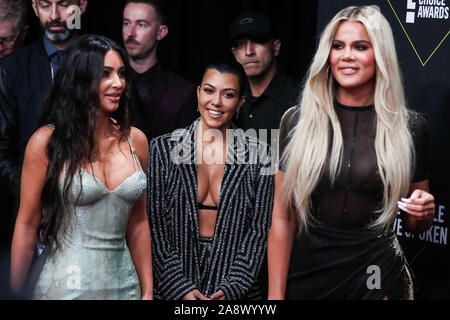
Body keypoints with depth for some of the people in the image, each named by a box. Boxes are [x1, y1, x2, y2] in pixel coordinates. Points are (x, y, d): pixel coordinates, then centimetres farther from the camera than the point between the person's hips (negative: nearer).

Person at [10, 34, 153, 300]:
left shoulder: (135, 141, 4)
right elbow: (27, 225, -6)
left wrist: (148, 292, 8)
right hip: (65, 285, -4)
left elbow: (138, 223, 9)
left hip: (123, 283, 4)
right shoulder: (48, 141, -9)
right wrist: (15, 295, -5)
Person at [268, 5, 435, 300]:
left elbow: (414, 226, 9)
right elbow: (283, 219, -3)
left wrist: (424, 212, -13)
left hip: (379, 274, 0)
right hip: (307, 273, 0)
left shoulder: (410, 127, -2)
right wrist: (275, 296, -9)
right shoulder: (298, 121, -3)